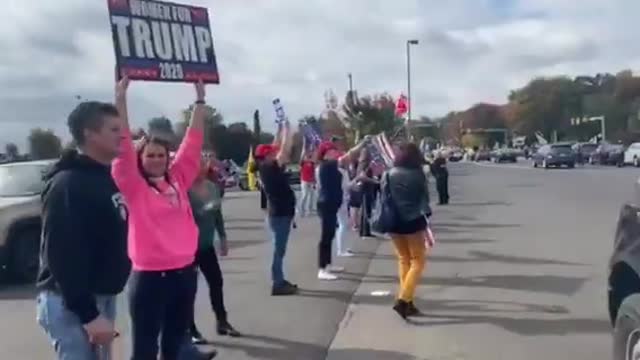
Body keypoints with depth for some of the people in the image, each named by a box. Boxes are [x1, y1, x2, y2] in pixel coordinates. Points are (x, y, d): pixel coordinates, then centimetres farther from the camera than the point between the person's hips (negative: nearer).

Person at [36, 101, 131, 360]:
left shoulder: (106, 176, 10)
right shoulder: (68, 184, -19)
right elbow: (64, 256, -24)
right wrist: (88, 314, -25)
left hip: (102, 296, 9)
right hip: (70, 303, -9)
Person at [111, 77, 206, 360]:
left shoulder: (178, 180, 7)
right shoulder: (134, 187, -5)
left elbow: (192, 142, 9)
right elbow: (123, 144, -13)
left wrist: (200, 100, 9)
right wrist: (121, 98, -17)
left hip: (184, 272, 5)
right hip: (149, 277, -5)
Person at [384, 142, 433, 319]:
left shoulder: (388, 175, 1)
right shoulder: (417, 174, -9)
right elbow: (424, 199, -2)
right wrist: (426, 218, 10)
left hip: (393, 222, 4)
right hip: (413, 222, -4)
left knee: (403, 261, 18)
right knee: (417, 261, 6)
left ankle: (407, 301, 18)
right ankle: (403, 300, -9)